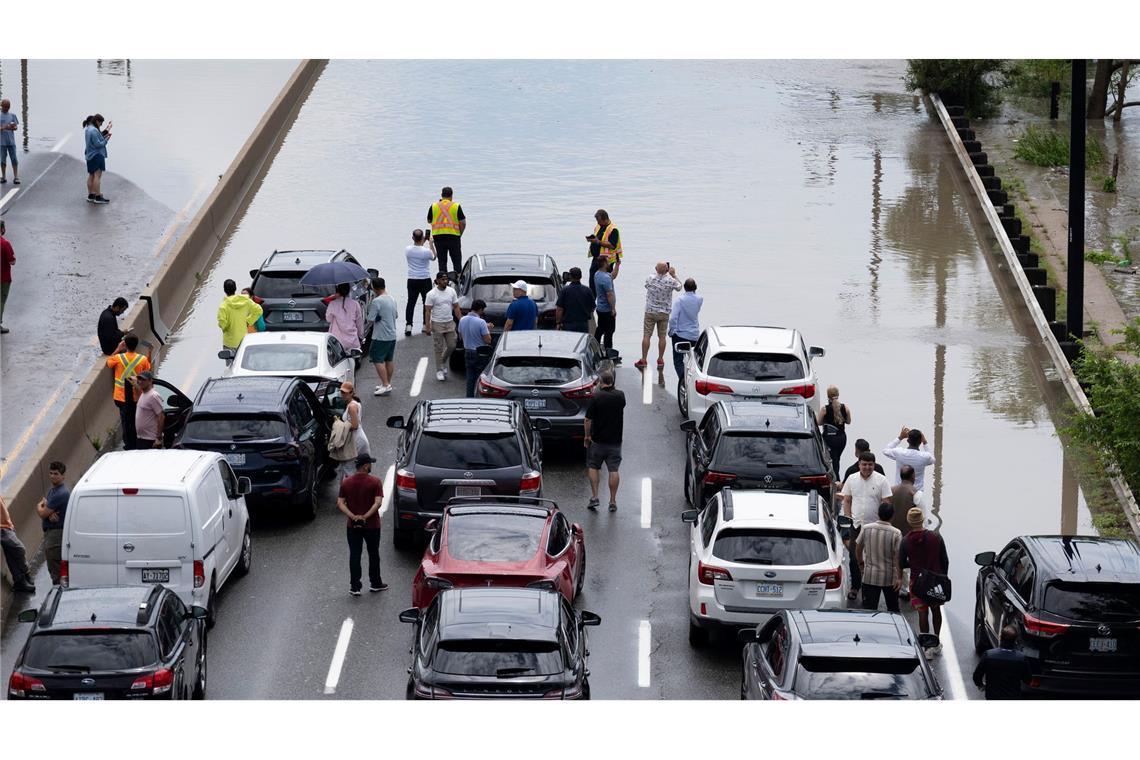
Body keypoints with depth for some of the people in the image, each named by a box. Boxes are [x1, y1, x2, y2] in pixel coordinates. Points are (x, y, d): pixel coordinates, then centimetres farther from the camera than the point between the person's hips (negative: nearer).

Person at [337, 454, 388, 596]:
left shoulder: (346, 482, -2)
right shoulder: (375, 482, -12)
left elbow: (340, 503, -8)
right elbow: (378, 502, -22)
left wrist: (353, 516, -15)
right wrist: (365, 516, -20)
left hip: (353, 525, 2)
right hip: (372, 525, -2)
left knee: (354, 555, 6)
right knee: (373, 554, 14)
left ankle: (355, 586, 5)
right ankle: (375, 583, 26)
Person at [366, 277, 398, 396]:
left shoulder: (376, 301, -20)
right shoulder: (392, 299, 7)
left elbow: (370, 319, -18)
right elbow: (396, 315, 19)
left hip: (380, 337, -9)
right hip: (392, 335, 9)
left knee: (378, 360, -5)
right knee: (389, 360, 15)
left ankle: (386, 385, -10)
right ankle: (388, 384, 24)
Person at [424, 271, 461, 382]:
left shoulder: (451, 291, 3)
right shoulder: (432, 294, -10)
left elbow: (456, 307, 9)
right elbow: (427, 311, -9)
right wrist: (427, 326, -15)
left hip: (450, 323, 4)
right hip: (437, 324, -4)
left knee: (451, 346, 4)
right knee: (439, 349, 1)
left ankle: (443, 361, 30)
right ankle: (439, 370, 9)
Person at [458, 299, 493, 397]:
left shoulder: (462, 320, -1)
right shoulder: (481, 322, -21)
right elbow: (488, 340, -19)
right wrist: (488, 329, -1)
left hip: (468, 352, 6)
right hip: (480, 354, -6)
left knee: (470, 378, 13)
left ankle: (469, 398, 15)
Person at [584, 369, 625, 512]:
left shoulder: (596, 397, -14)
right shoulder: (620, 396, -3)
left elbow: (588, 420, -12)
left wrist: (587, 436, 1)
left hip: (598, 440, -2)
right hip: (615, 440, 2)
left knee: (593, 467, 14)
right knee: (613, 470, 5)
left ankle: (594, 496, 5)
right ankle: (613, 502, 4)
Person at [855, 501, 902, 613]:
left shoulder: (866, 529, -8)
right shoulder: (896, 533, -15)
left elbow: (858, 548, 5)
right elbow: (898, 557, -14)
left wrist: (860, 563, 22)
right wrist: (900, 577, -8)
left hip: (870, 577, 1)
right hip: (890, 578, -1)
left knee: (869, 608, 4)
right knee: (893, 608, 16)